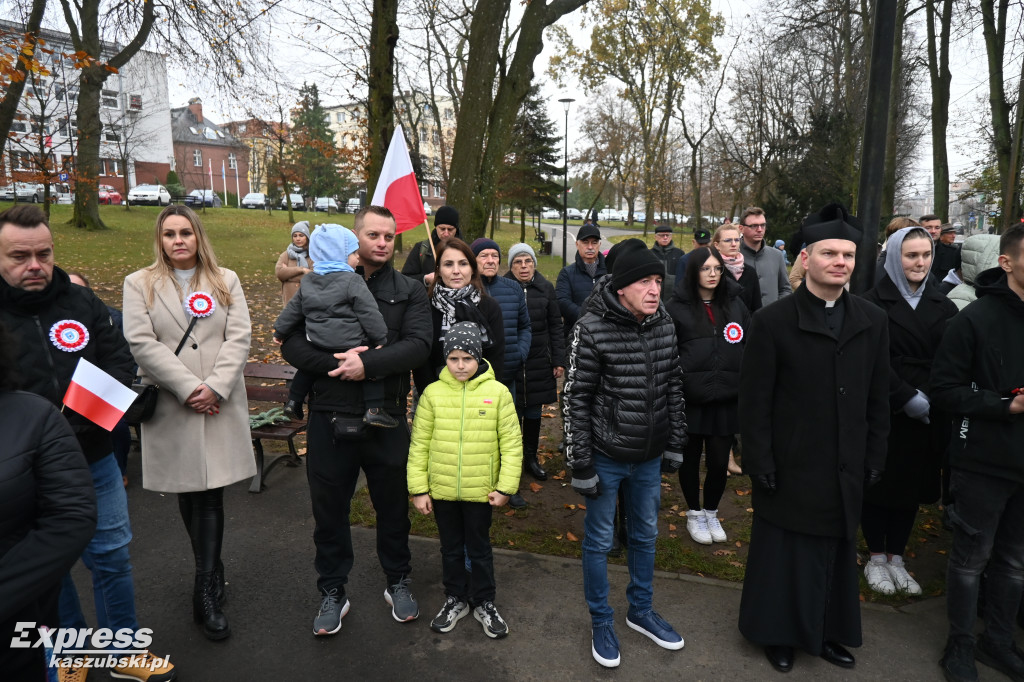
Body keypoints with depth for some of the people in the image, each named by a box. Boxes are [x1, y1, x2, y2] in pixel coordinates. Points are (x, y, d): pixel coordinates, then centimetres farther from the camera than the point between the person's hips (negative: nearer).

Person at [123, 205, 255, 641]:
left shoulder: (225, 281, 9)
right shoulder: (139, 284, 5)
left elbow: (239, 337, -1)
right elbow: (143, 343, -6)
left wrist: (215, 387, -13)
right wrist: (189, 388, -14)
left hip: (220, 404, 0)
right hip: (170, 408, 0)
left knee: (210, 494, -1)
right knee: (187, 492, 11)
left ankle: (206, 593, 7)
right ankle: (212, 571, 31)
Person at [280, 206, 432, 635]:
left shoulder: (409, 291, 2)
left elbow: (417, 346, -13)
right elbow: (291, 343, -5)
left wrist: (367, 364, -23)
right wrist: (336, 362, -20)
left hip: (387, 421, 0)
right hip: (329, 419, 1)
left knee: (393, 506, 15)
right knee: (329, 510, 13)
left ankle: (397, 582, 38)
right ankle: (332, 592, 34)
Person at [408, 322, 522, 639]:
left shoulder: (497, 392, -10)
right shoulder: (433, 393, -6)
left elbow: (511, 443, -6)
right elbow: (419, 445, -2)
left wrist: (505, 486, -8)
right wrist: (418, 489, -3)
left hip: (480, 490, -1)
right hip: (441, 490, 1)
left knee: (479, 548, 16)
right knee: (451, 548, 19)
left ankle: (484, 603, 36)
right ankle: (455, 599, 39)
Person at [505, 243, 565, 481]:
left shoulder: (545, 288, 4)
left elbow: (555, 326, 8)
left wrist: (559, 360, 4)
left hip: (539, 362, 3)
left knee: (533, 413, 14)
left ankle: (531, 458, 32)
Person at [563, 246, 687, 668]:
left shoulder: (664, 326, -2)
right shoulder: (592, 329, -19)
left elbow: (673, 388, 8)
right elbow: (575, 400, -15)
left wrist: (675, 445, 10)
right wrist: (581, 465, -13)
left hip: (649, 458, 5)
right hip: (606, 456, -5)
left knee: (645, 534, 21)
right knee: (599, 540, 11)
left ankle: (641, 610, 43)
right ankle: (600, 622, 33)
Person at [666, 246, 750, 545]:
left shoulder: (735, 304, 7)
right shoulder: (676, 307, -5)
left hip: (726, 399, 3)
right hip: (689, 398, -2)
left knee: (719, 460, 8)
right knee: (690, 457, 12)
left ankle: (711, 512, 32)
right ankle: (694, 514, 32)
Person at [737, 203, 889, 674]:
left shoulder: (872, 322, 2)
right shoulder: (772, 322, -11)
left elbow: (877, 399, 7)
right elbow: (754, 402, -10)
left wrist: (873, 459, 6)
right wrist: (760, 467, -11)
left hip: (845, 474, 4)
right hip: (790, 471, -4)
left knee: (835, 556, 17)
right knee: (785, 558, 11)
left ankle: (825, 631, 39)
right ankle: (779, 634, 33)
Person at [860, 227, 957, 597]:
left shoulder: (942, 305, 8)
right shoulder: (873, 303, -7)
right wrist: (908, 398, -16)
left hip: (928, 416, 4)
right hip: (882, 412, -4)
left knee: (912, 485, 12)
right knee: (878, 484, 6)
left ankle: (896, 558, 27)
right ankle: (876, 558, 23)